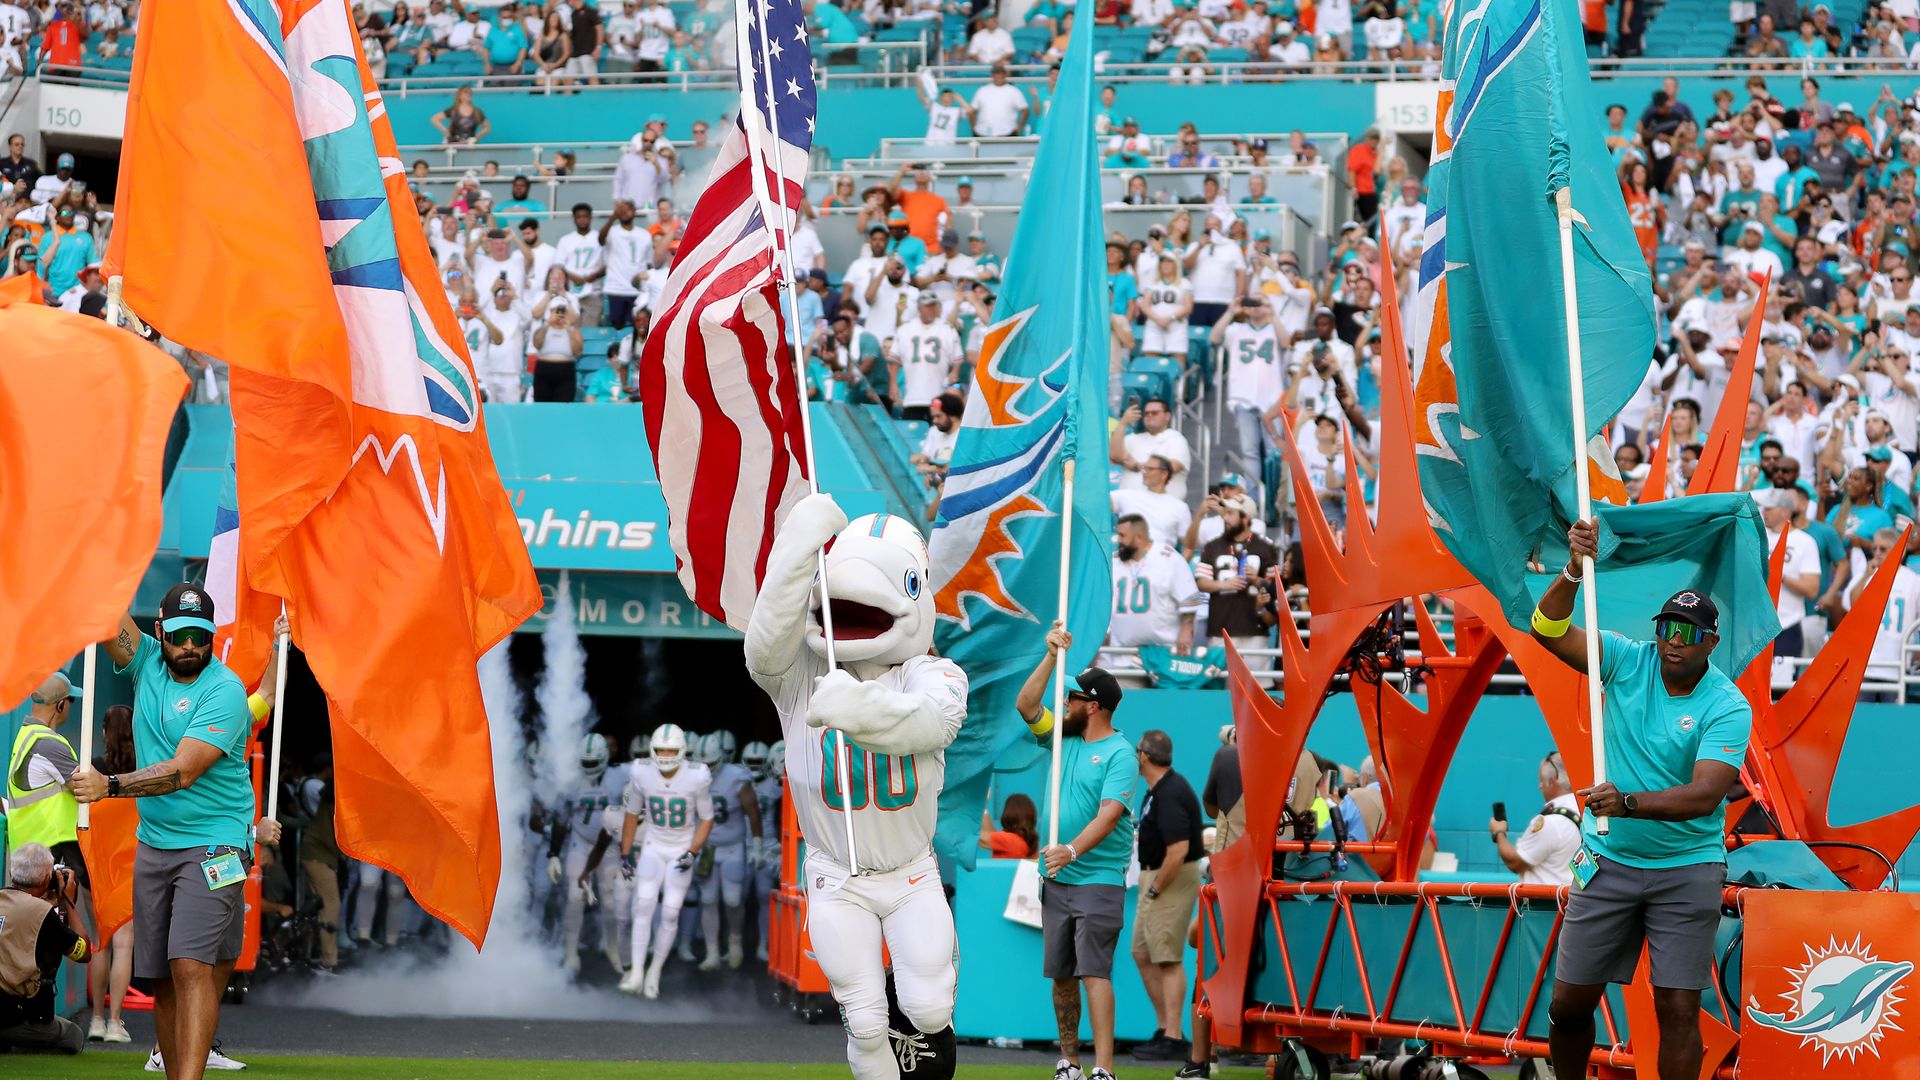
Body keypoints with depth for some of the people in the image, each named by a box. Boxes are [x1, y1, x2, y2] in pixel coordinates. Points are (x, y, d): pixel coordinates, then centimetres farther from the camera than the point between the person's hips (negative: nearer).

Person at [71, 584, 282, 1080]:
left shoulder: (225, 690, -12)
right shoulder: (147, 662, 6)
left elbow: (183, 772, -19)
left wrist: (107, 786, -26)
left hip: (213, 845, -6)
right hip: (153, 845, 6)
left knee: (192, 966, -18)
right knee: (162, 978, 4)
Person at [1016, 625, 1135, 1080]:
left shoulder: (1120, 754, -10)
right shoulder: (1064, 739, 12)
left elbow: (1109, 813, -21)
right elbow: (1025, 705, 11)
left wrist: (1073, 850, -35)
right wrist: (1053, 655, 2)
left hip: (1099, 879, -7)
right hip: (1056, 879, 7)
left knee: (1094, 972, -15)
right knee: (1060, 974, 7)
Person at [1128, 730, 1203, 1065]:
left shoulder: (1169, 795, -22)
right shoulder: (1159, 789, 11)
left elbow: (1178, 851, -29)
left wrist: (1156, 890, -19)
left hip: (1171, 880, -11)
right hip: (1154, 877, 11)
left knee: (1168, 959, -7)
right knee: (1143, 955, 14)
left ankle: (1173, 1041, -5)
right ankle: (1166, 1030, 19)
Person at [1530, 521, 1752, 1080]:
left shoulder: (1728, 707, -14)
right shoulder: (1629, 661, -4)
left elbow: (1706, 794, -25)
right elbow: (1550, 631, -13)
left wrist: (1627, 802, -40)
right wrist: (1574, 571, -30)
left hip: (1686, 870, -3)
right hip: (1607, 860, 3)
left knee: (1678, 1010, -6)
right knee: (1569, 1002, 3)